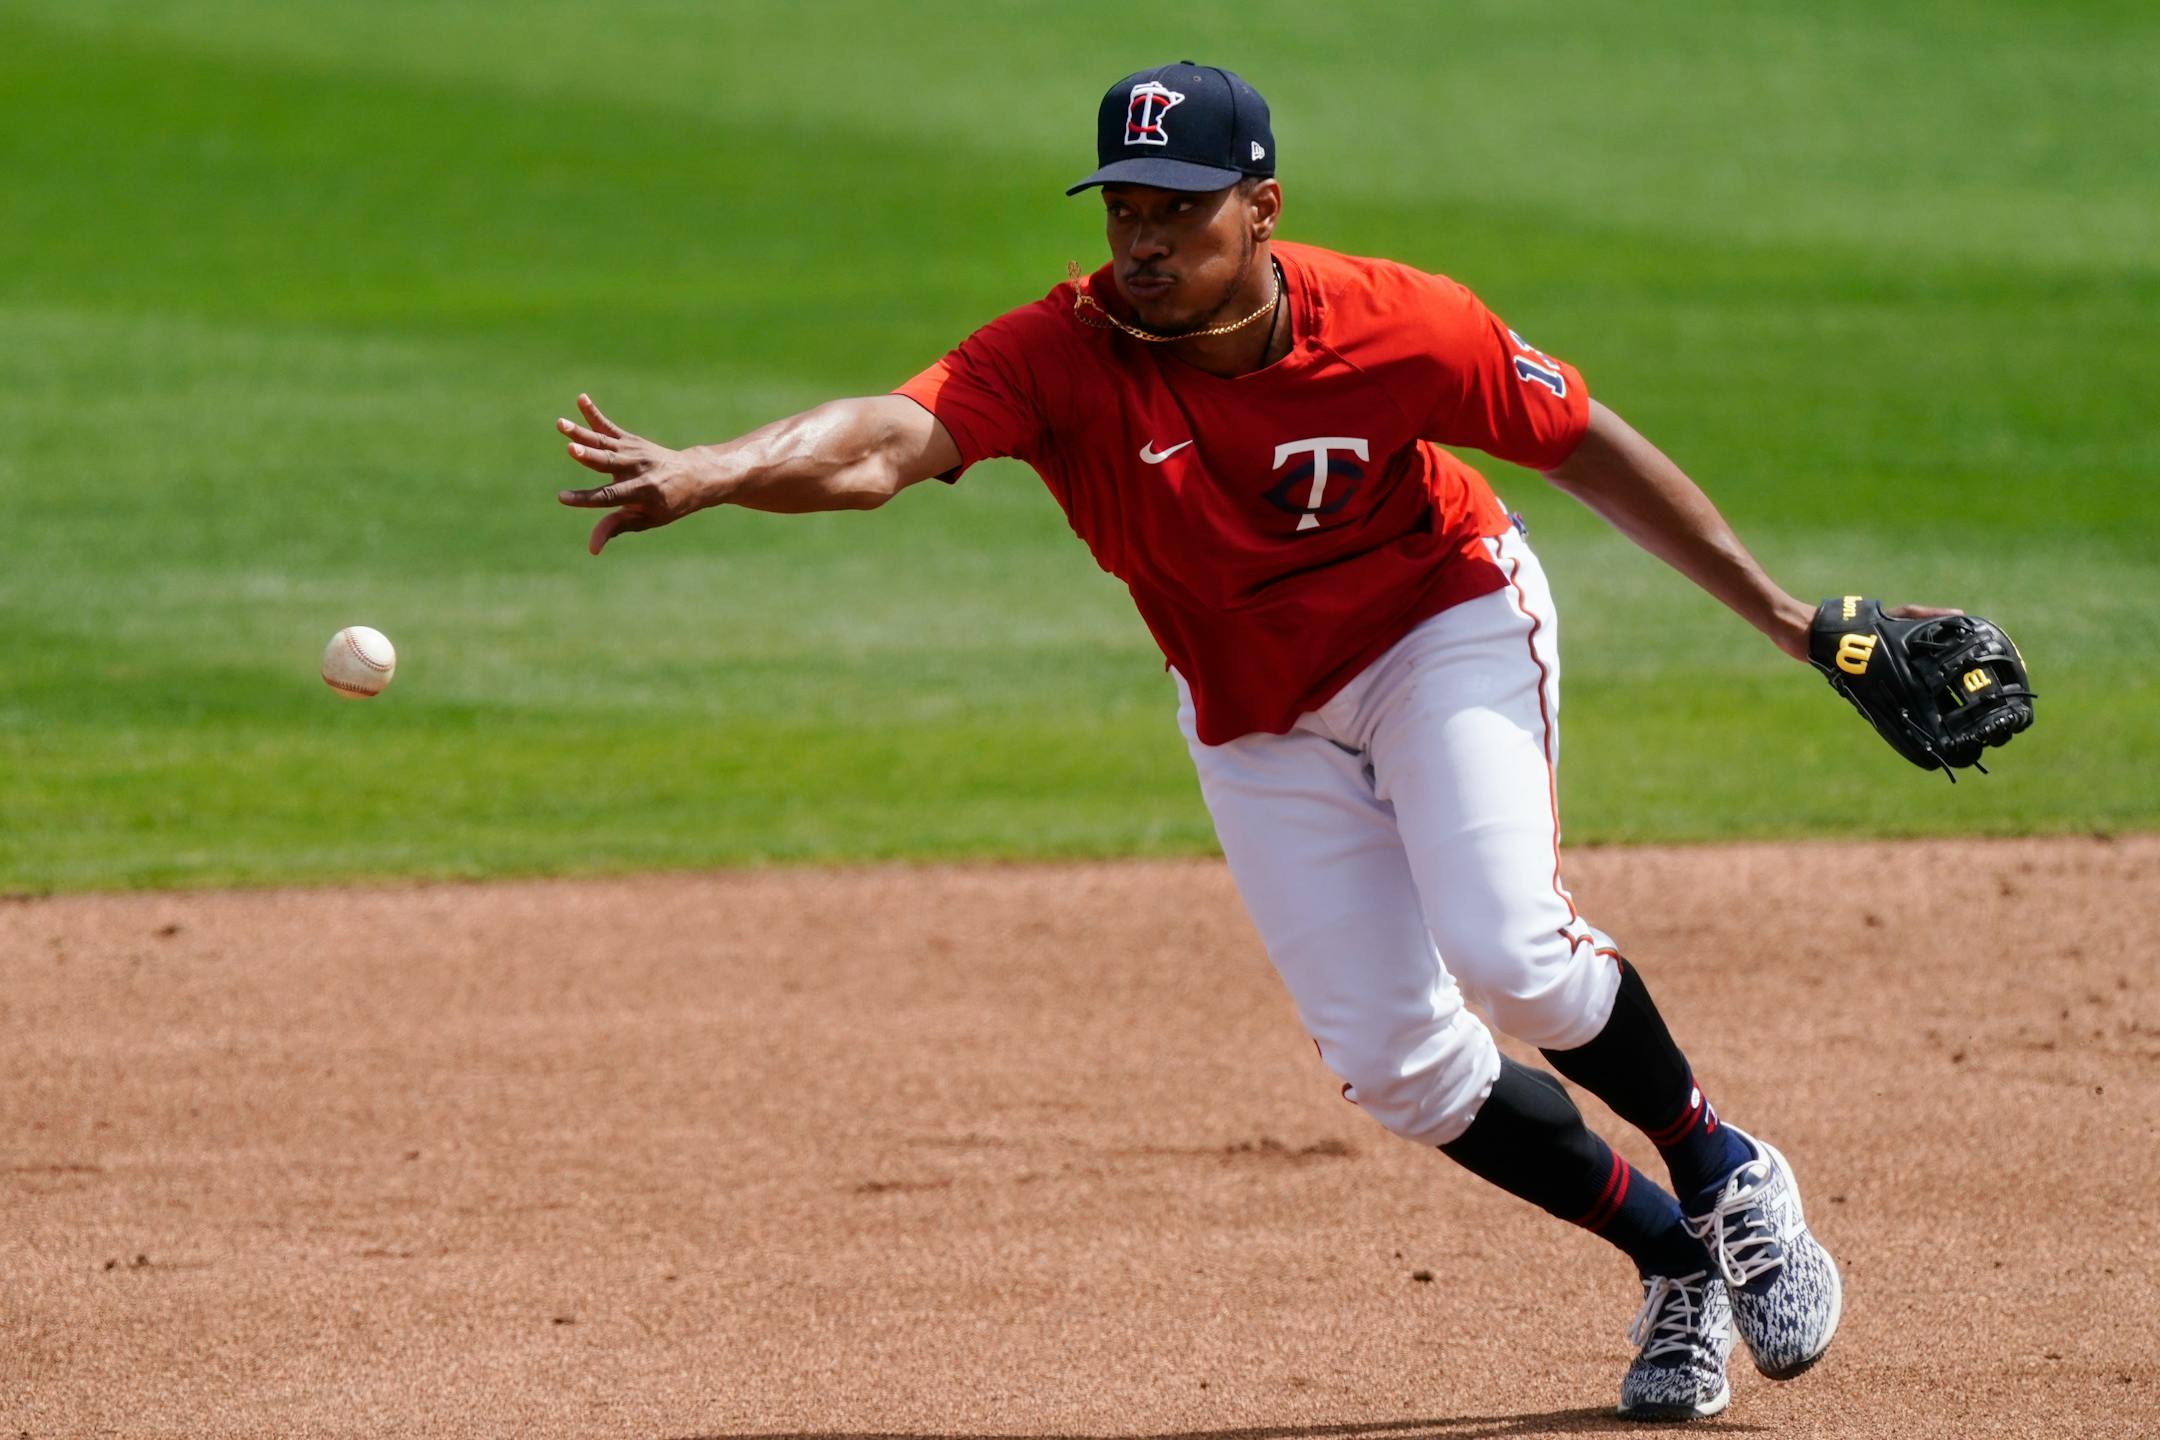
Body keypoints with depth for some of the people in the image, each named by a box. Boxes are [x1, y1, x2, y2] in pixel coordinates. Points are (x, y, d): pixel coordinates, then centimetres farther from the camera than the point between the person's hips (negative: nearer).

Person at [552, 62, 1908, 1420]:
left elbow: (1587, 445, -11)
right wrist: (702, 476, -66)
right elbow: (883, 442, -45)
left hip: (1446, 632, -2)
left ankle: (1722, 1168, 6)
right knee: (1391, 1055, -3)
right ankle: (1674, 1257, 19)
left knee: (1508, 953, -23)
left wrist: (1777, 611, -6)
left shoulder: (1402, 327, -27)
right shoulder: (1061, 355, -28)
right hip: (1256, 722, 2)